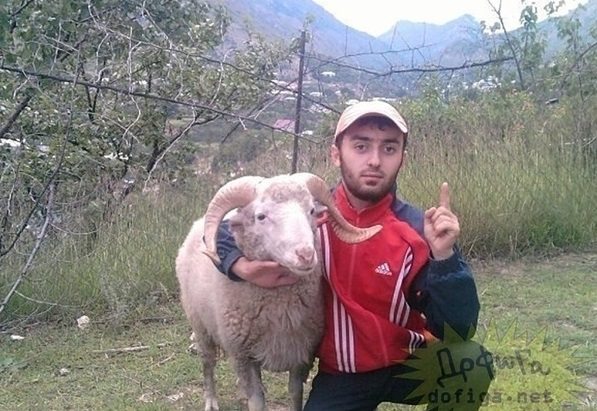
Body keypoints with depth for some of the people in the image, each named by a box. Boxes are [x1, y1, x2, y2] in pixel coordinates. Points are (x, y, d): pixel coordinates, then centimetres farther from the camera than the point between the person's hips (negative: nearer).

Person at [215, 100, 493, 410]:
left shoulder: (418, 231, -17)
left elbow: (458, 330, -20)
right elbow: (228, 228, 0)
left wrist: (443, 256, -34)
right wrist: (243, 265, -21)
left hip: (404, 364, -1)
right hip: (339, 375, 1)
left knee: (471, 361, -28)